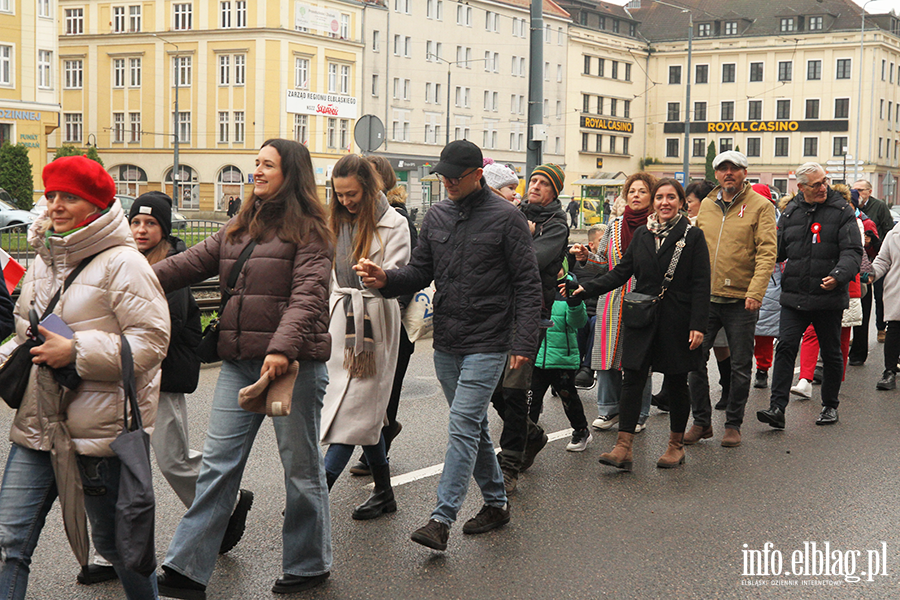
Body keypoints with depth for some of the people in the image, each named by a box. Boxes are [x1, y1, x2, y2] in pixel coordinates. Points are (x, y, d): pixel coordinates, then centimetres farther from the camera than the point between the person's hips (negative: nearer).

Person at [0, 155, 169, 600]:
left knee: (114, 542, 9)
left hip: (102, 426, -7)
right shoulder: (43, 261, 13)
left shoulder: (122, 263, -11)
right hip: (38, 427, 7)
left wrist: (76, 352, -21)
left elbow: (151, 340, -17)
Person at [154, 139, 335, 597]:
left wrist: (283, 347, -28)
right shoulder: (238, 229, 17)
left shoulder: (308, 231, -4)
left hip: (293, 363, -6)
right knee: (218, 463, 3)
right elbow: (190, 264, 14)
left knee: (300, 465, 6)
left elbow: (307, 295, -16)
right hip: (239, 362, 6)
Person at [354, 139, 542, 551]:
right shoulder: (436, 215, 9)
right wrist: (386, 280, -9)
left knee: (463, 425, -11)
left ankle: (442, 518, -11)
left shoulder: (506, 217, -7)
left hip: (486, 344, -6)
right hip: (446, 343, 6)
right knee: (474, 426, 15)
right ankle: (496, 503, 28)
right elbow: (420, 271, 13)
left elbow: (528, 285, -7)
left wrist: (523, 342, -14)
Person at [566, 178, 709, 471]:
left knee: (676, 383, 7)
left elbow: (701, 285, -5)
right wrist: (586, 288, -1)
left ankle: (676, 445, 23)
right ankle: (623, 448, -6)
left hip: (677, 321, -3)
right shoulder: (641, 234, 10)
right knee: (632, 380, -4)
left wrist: (698, 325, -13)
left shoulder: (692, 236, -2)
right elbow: (621, 273, 10)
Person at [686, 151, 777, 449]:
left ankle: (733, 424, 18)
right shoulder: (706, 205, 11)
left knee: (740, 366, 5)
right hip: (705, 297, 4)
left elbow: (767, 253, -10)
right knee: (695, 359, 3)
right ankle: (701, 421, 16)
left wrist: (755, 293, -20)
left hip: (741, 301, -4)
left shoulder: (760, 206, -3)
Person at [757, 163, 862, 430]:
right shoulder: (790, 212, 8)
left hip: (829, 298, -2)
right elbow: (777, 249, 16)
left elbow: (852, 251, -8)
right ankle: (777, 408, -12)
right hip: (793, 297, 2)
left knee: (831, 354, 10)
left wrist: (838, 275, -26)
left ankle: (830, 406, 27)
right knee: (785, 347, -10)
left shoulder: (841, 211, -2)